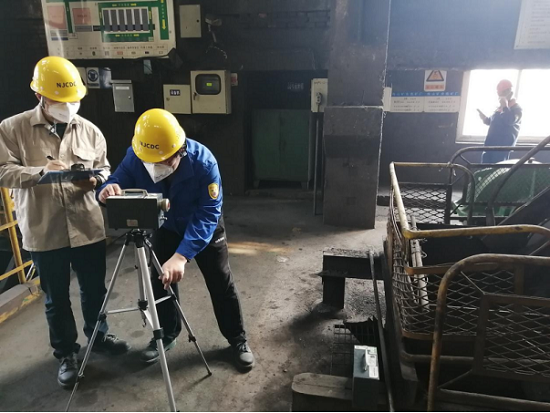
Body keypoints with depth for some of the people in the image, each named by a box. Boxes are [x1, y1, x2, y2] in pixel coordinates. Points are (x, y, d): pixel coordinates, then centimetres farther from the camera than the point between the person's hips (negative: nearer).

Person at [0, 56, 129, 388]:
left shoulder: (89, 130, 4)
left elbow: (105, 168, 10)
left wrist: (95, 180, -13)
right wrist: (39, 171, -24)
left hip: (88, 227, 2)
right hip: (44, 232, -2)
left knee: (95, 289, 16)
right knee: (56, 298, 12)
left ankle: (99, 336, 40)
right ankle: (66, 353, 32)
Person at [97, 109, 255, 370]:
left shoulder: (203, 161, -38)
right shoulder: (135, 156, -27)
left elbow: (207, 214, -39)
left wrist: (181, 256, -50)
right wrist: (108, 190, -47)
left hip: (205, 228, -3)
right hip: (166, 228, 3)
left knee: (221, 284, 4)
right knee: (160, 281, 8)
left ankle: (238, 340, 22)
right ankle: (166, 335, 33)